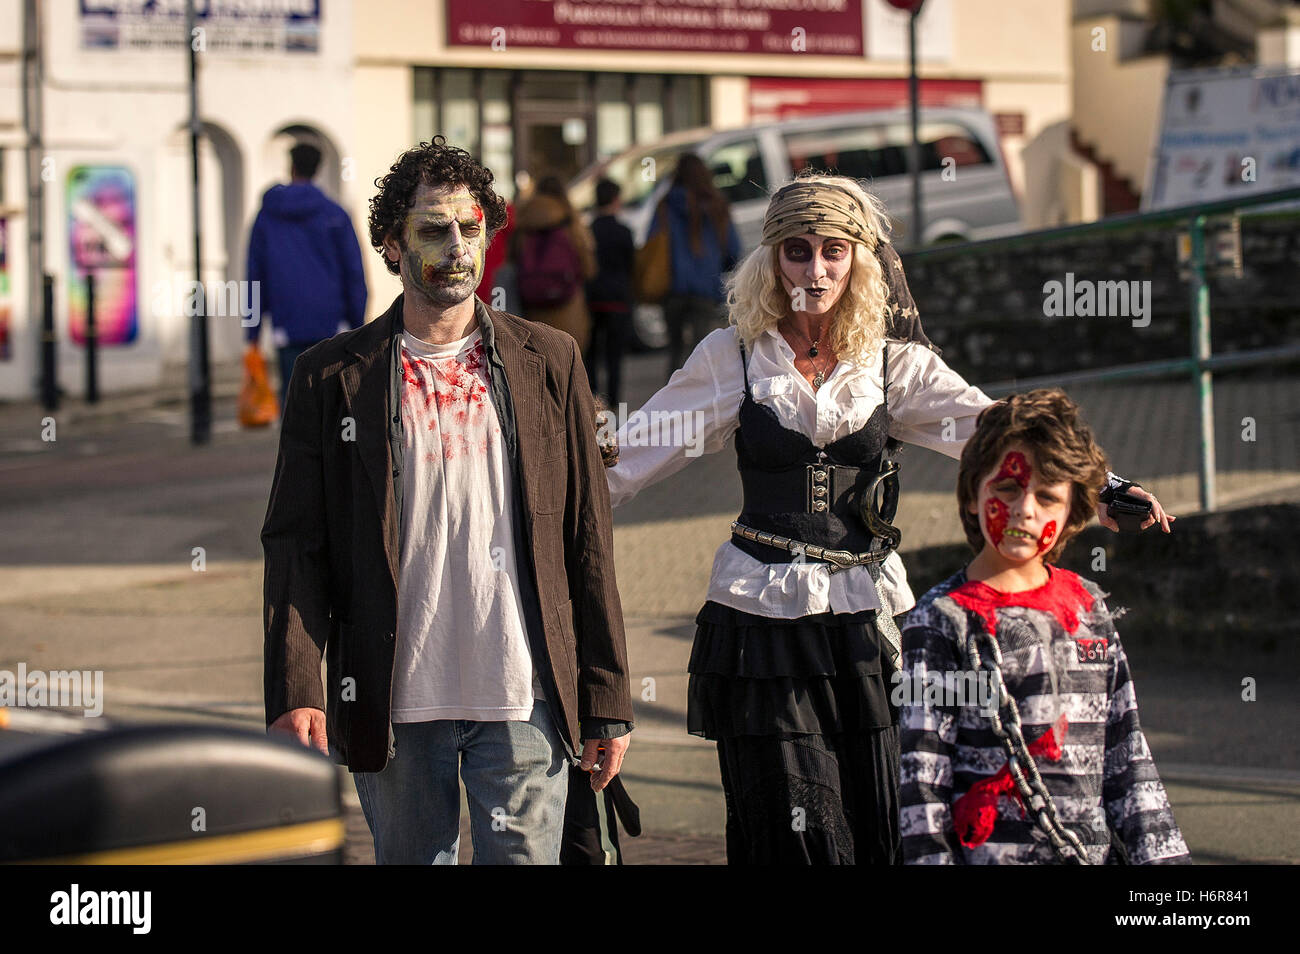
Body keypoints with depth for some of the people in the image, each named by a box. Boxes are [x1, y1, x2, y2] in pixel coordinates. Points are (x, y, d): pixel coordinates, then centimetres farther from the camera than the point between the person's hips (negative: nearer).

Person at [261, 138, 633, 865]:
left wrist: (608, 698, 4)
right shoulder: (333, 377, 4)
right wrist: (295, 693, -11)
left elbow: (588, 539, 7)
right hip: (395, 706, 0)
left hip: (522, 702, 0)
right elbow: (295, 545, 1)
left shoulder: (549, 362, 8)